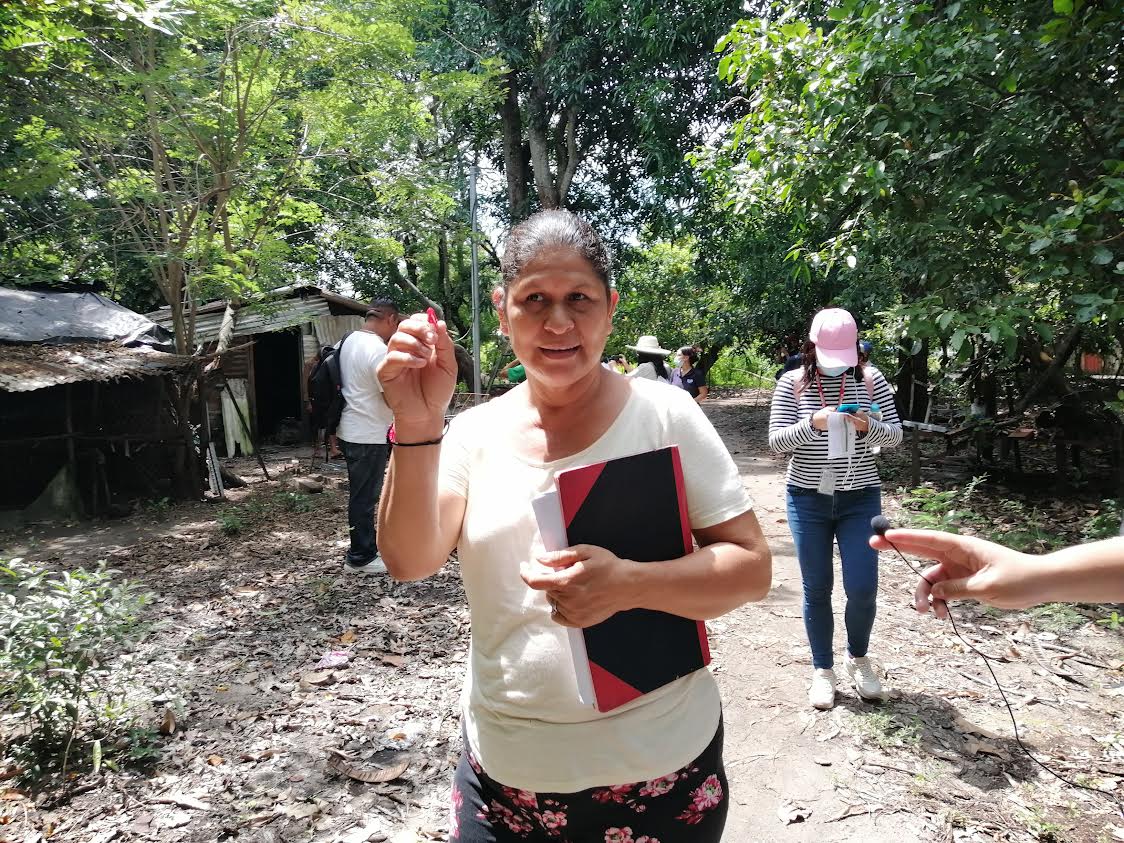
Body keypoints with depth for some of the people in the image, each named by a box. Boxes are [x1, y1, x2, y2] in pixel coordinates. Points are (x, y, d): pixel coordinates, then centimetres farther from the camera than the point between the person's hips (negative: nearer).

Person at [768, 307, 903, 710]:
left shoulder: (871, 379, -1)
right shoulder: (792, 383, -5)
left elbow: (895, 434, 0)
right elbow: (776, 441, -9)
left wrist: (868, 426, -22)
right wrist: (812, 424, -27)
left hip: (860, 498, 1)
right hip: (808, 500, -1)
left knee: (863, 588, 1)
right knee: (817, 589, 7)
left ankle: (858, 658, 30)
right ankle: (822, 669, 26)